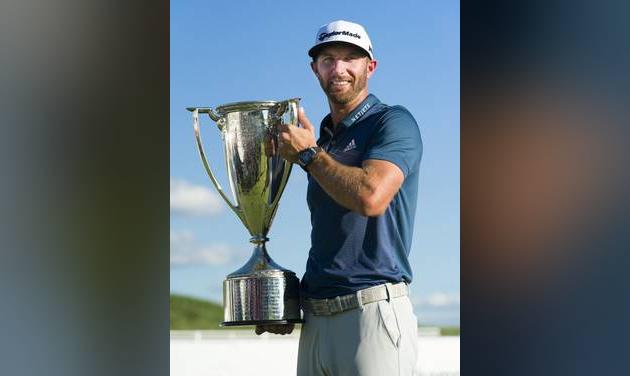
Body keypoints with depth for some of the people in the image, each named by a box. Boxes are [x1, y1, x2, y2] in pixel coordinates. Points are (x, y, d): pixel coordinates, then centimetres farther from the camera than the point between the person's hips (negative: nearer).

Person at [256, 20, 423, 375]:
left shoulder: (393, 122, -2)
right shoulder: (322, 140, 20)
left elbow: (371, 197, -21)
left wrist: (307, 154, -7)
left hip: (373, 310, -7)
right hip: (316, 322, 7)